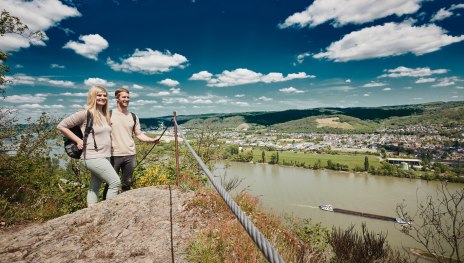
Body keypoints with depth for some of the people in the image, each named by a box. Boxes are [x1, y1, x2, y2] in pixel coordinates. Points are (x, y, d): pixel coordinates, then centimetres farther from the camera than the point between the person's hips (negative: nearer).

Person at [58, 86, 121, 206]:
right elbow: (61, 126, -5)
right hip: (94, 157, -8)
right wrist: (78, 140, -10)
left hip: (105, 157, 8)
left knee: (94, 187, 14)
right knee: (115, 182, -12)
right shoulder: (85, 113, -10)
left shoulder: (106, 114, 12)